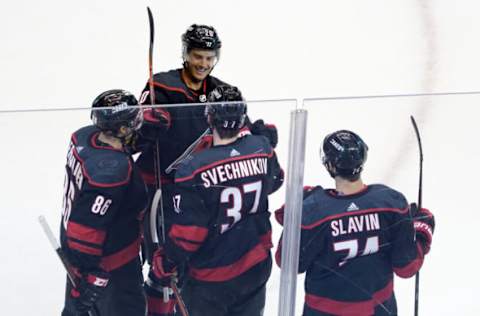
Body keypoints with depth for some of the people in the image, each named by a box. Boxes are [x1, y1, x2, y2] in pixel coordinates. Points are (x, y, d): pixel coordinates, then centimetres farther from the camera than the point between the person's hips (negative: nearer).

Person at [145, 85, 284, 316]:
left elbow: (186, 235, -19)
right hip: (256, 268, 5)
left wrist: (162, 267, -3)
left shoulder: (193, 169, -24)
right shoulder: (262, 149, -10)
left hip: (211, 277, -4)